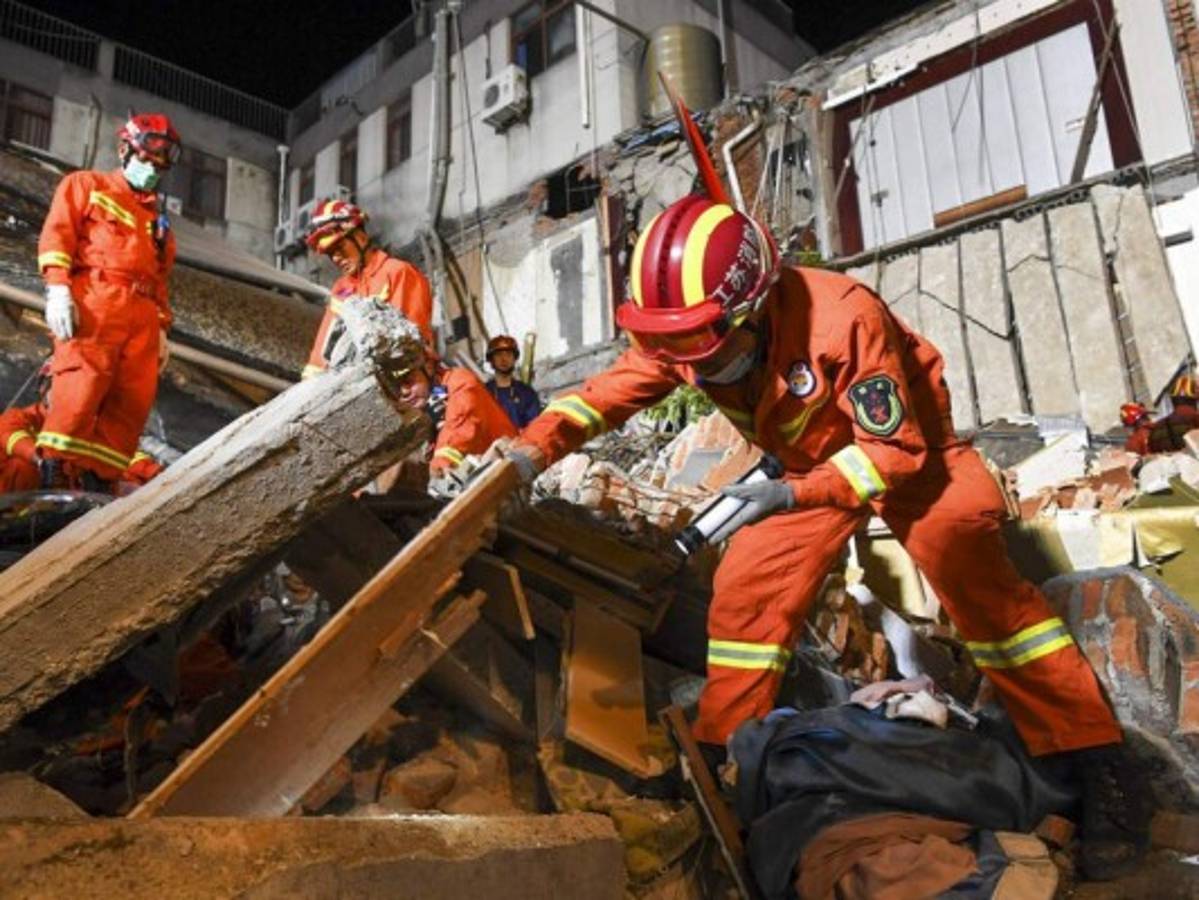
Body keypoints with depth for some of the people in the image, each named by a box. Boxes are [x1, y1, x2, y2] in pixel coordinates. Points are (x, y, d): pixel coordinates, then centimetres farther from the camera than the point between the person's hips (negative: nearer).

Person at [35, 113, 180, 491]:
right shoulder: (87, 185, 17)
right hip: (95, 298, -5)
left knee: (134, 399, -8)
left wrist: (162, 327, 17)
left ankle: (97, 478, -8)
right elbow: (57, 232, 3)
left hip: (142, 312, 5)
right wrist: (57, 286, -12)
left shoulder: (157, 215, 32)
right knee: (83, 382, -19)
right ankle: (54, 470, -18)